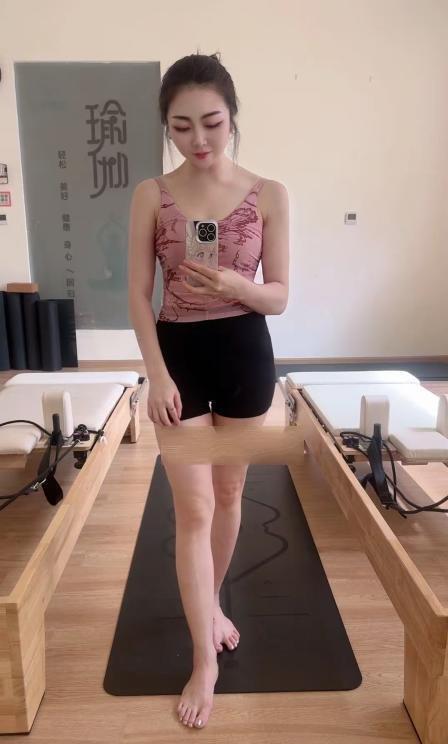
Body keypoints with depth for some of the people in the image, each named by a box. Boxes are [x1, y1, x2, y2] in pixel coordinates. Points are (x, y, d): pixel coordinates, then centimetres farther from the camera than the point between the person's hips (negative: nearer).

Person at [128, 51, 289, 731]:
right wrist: (157, 375, -12)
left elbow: (278, 296, -3)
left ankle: (213, 603, 42)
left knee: (229, 494, 15)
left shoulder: (268, 195, -3)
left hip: (246, 353, 1)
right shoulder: (150, 196, -3)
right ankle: (204, 660, 18)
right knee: (193, 508, 1)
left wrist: (231, 283, -23)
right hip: (179, 354, -1)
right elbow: (138, 296, -3)